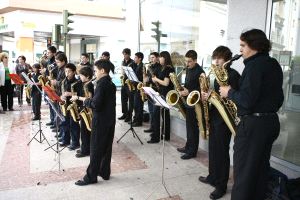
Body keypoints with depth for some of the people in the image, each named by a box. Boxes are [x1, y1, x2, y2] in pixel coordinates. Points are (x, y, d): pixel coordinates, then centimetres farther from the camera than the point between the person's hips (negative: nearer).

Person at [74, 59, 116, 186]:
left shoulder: (101, 84, -18)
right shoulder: (111, 84, 11)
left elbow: (95, 104, -25)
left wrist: (84, 100, -10)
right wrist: (91, 99, 10)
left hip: (101, 120, -9)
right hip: (110, 119, 9)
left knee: (96, 149, -1)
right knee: (107, 147, 14)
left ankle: (91, 177, 9)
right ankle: (105, 172, 25)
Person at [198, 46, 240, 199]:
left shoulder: (233, 75, -13)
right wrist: (207, 96, -2)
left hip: (224, 118, -8)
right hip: (214, 116, 9)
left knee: (221, 152, 0)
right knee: (213, 149, 17)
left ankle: (221, 185, 14)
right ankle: (212, 177, 32)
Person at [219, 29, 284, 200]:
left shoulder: (254, 65, -16)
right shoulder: (274, 64, 12)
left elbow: (246, 100, -23)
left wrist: (229, 92, -8)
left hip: (253, 123, -9)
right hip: (271, 121, 9)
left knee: (243, 172, 2)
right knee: (260, 169, 19)